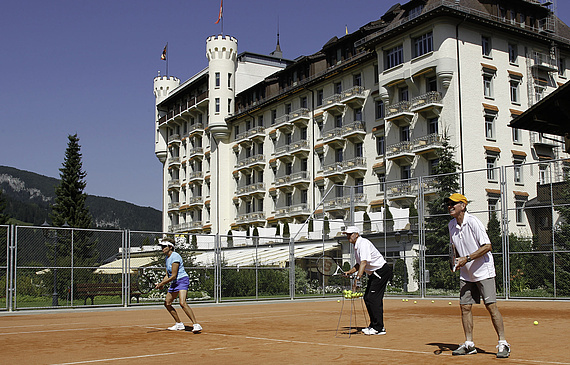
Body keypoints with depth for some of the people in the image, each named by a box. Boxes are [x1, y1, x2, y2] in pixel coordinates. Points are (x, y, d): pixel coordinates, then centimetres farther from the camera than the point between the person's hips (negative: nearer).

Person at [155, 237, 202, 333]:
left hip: (182, 281, -10)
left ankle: (196, 325, -28)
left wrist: (162, 283, -13)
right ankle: (179, 324, 25)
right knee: (167, 303, 14)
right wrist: (161, 283, 1)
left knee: (182, 303, -27)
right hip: (174, 283, 10)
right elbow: (167, 275, 17)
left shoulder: (175, 256, -17)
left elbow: (173, 276, -19)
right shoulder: (167, 258, 13)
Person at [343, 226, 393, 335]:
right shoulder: (356, 246, 11)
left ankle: (379, 328, -8)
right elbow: (360, 264, 21)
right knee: (367, 298, 10)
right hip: (374, 273, 10)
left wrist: (357, 278, -39)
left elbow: (364, 262, -32)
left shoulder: (363, 243, -21)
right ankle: (374, 325, 18)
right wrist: (350, 271, 6)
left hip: (382, 272, -10)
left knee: (373, 298, -13)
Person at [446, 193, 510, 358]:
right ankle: (469, 344, 12)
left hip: (483, 271, -7)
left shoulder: (473, 222, -15)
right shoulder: (452, 225, 7)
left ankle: (503, 344, -1)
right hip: (466, 274, 7)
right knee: (465, 307, 4)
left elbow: (487, 246, -19)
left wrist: (467, 258, -23)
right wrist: (457, 260, 4)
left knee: (491, 306, -9)